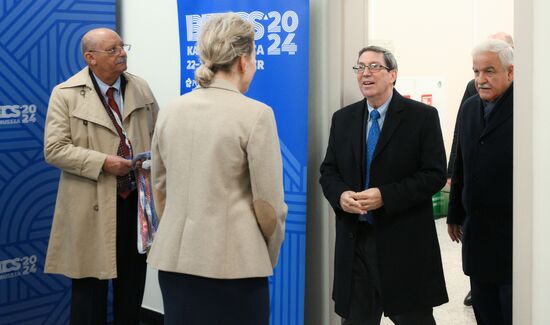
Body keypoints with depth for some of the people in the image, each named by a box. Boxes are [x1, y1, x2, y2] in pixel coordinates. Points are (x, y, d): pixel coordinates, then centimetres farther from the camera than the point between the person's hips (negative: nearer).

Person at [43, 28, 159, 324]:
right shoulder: (65, 94, -6)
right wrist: (103, 162, -20)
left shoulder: (141, 88, 9)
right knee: (91, 284, 2)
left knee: (133, 281, 13)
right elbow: (54, 150, -11)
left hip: (137, 198, 5)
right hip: (93, 205, -4)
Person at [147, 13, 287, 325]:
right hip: (232, 262, -5)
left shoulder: (170, 112, 4)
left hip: (174, 259, 5)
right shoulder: (256, 114, -12)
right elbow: (269, 202, -10)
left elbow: (160, 189, 12)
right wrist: (270, 258, 6)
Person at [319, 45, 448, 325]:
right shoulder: (342, 119, 10)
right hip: (355, 239, 4)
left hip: (404, 241, -3)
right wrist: (340, 195, -11)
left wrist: (385, 196, -19)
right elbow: (328, 170, 12)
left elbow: (435, 175, -9)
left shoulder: (422, 116, -4)